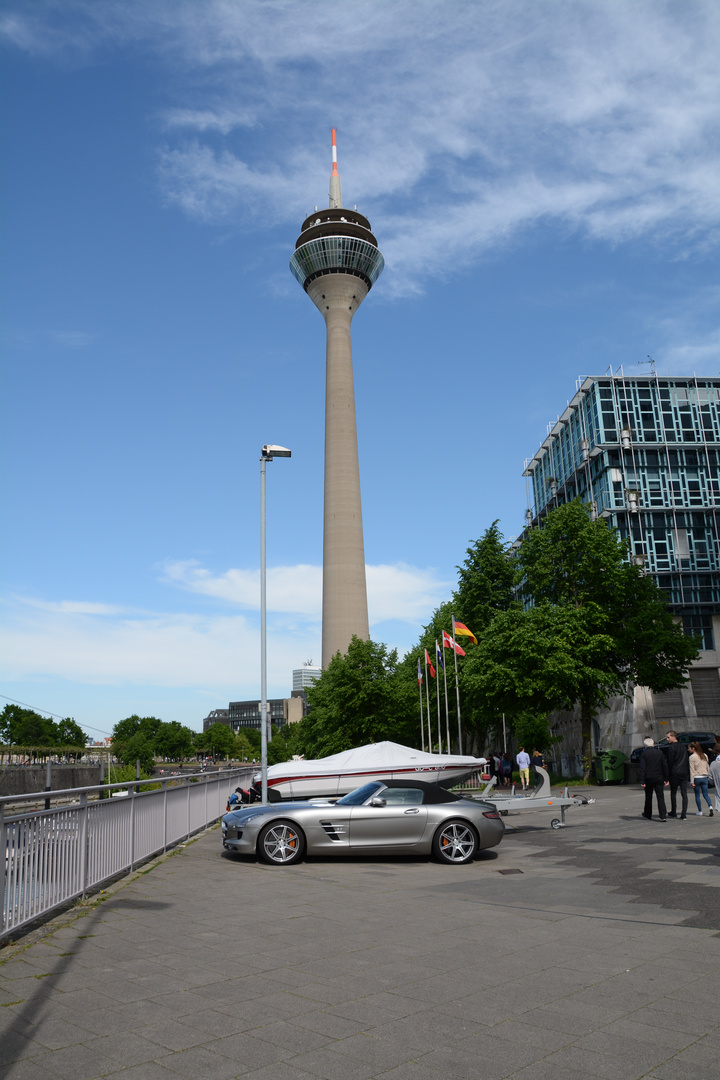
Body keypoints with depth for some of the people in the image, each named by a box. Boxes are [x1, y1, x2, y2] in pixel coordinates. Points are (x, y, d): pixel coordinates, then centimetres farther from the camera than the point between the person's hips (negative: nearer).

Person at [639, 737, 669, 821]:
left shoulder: (644, 754, -5)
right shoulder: (660, 752, 3)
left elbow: (642, 768, -10)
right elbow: (665, 766, 2)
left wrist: (642, 781, -11)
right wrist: (666, 779, 7)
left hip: (648, 779, -1)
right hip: (659, 778, 2)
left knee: (648, 797, 12)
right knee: (660, 797, 1)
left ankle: (648, 815, 24)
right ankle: (663, 815, -10)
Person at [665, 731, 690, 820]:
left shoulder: (671, 747, -9)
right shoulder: (683, 747, 14)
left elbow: (670, 761, -11)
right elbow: (687, 761, 15)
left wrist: (668, 773, -3)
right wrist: (688, 774, 16)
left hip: (675, 773, -6)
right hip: (685, 773, 6)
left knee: (673, 793, 7)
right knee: (684, 794, 2)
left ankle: (673, 812, 14)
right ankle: (684, 814, -1)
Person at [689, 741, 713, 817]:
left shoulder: (692, 757, -9)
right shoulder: (704, 756, 9)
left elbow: (692, 770, -10)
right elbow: (708, 767, 12)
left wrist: (692, 781, -9)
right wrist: (707, 775, 20)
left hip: (696, 777, -5)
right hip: (704, 777, 5)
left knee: (697, 795, 7)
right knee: (705, 794, 9)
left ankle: (700, 811, 9)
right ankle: (710, 806, -14)